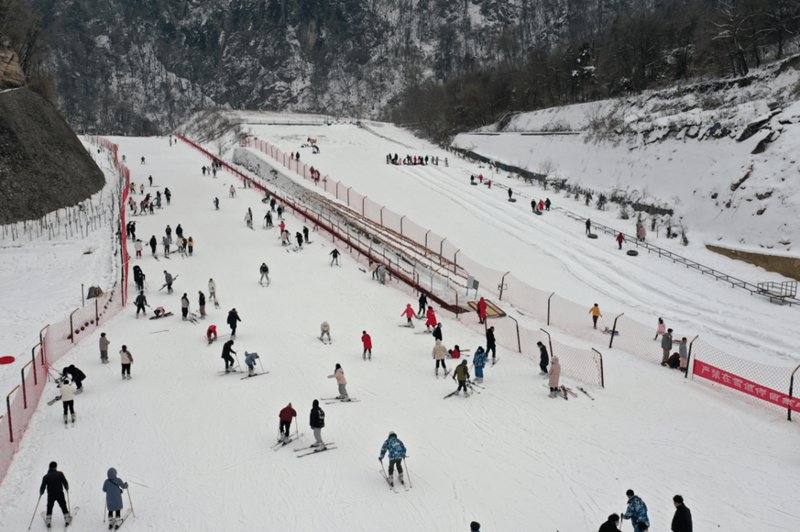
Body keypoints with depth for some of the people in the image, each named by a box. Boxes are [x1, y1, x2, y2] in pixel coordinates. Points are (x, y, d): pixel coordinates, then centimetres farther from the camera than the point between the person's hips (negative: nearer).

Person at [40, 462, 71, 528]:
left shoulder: (46, 477, 0)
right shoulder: (60, 474, -3)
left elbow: (43, 487, -2)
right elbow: (65, 482, -3)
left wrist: (41, 493, 18)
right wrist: (67, 488, 17)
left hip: (50, 495, 0)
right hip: (60, 494, 0)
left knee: (49, 508, 15)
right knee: (63, 507, 12)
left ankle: (48, 520, 6)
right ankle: (67, 519, 12)